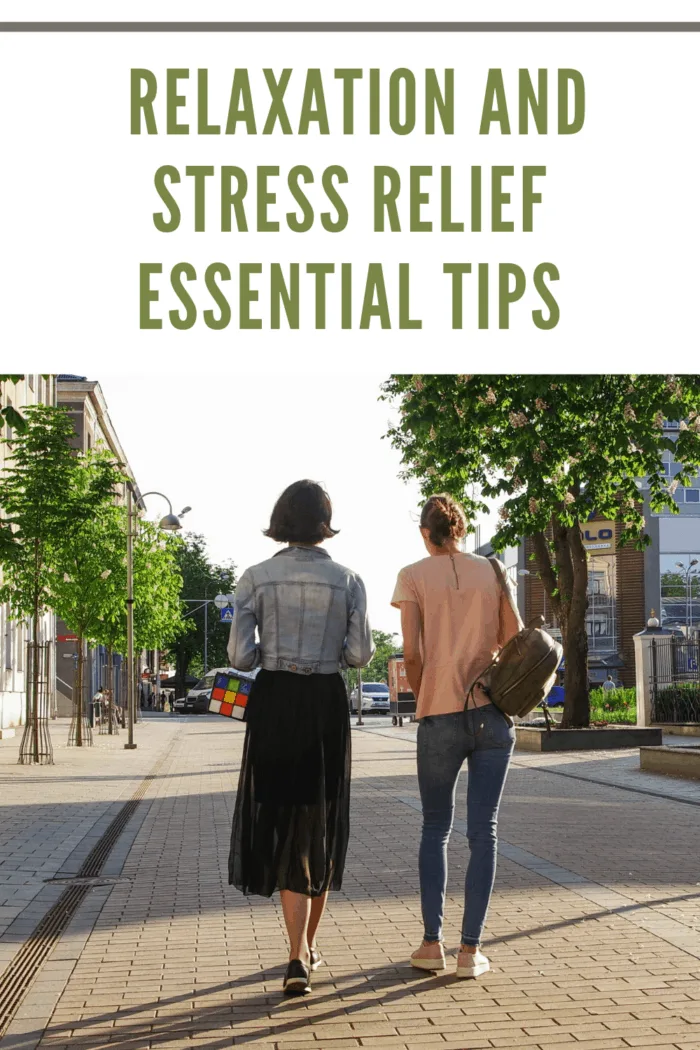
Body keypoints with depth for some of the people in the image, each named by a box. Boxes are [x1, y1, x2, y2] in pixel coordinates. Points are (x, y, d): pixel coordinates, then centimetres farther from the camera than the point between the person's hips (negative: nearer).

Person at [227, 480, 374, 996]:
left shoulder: (256, 578, -2)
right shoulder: (347, 580, 0)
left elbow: (240, 655, -7)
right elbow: (360, 653, -4)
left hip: (273, 702, -1)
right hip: (327, 703, 1)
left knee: (282, 823, 3)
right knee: (321, 826, 15)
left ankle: (299, 956, -12)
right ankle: (308, 946, 27)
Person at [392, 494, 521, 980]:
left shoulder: (414, 576, 1)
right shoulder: (492, 571, 7)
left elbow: (411, 652, -8)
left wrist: (424, 698, 8)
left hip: (440, 716, -1)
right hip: (494, 715, 1)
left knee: (435, 828, 13)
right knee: (484, 831, 5)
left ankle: (432, 941, 7)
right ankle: (471, 948, 4)